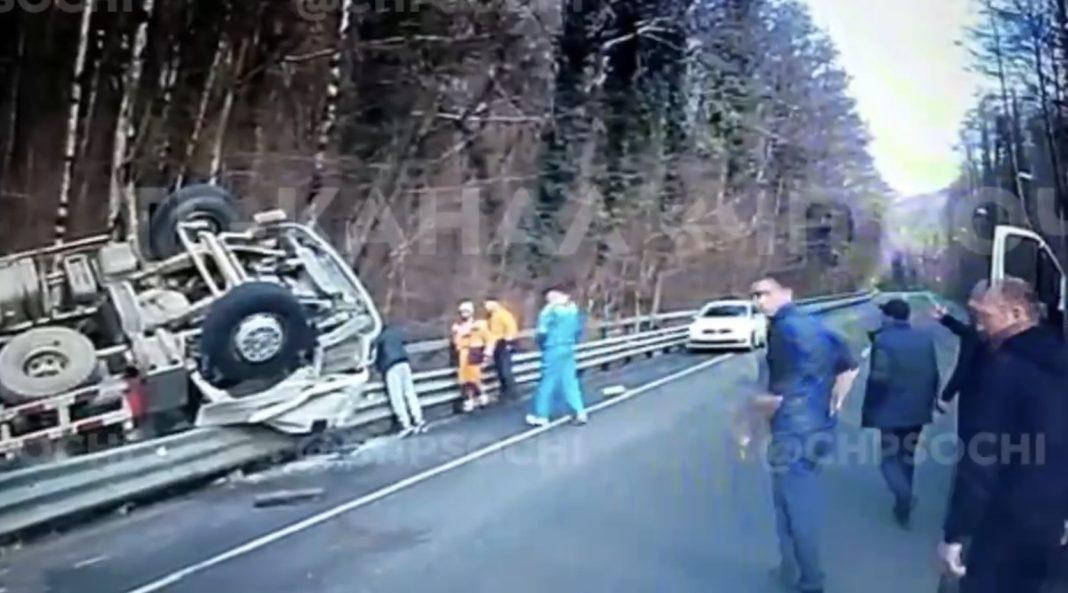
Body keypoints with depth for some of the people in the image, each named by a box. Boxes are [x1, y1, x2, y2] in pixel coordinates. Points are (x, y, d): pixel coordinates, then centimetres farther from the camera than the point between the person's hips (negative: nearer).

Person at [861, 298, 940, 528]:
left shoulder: (883, 340, -16)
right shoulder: (925, 339, 3)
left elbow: (879, 377, -20)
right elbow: (934, 375, 7)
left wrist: (869, 409, -11)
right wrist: (930, 402, 18)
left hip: (891, 410, -6)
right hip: (917, 410, 6)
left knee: (890, 457, 6)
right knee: (907, 456, 19)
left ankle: (904, 497, -15)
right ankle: (903, 504, 26)